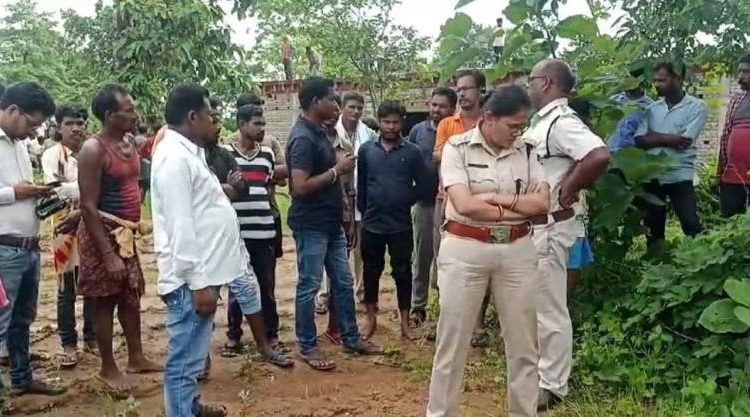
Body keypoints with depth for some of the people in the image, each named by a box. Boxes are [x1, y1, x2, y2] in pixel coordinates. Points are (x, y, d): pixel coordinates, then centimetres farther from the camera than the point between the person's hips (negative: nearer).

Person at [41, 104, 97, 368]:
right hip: (65, 228, -2)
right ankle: (69, 344, 14)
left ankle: (91, 337, 24)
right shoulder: (52, 155, -2)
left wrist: (81, 211, -18)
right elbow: (55, 190, -16)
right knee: (67, 290, 4)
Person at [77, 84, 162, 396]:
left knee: (132, 296, 15)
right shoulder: (94, 149, -18)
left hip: (126, 232, 8)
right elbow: (88, 207, -21)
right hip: (103, 233, -8)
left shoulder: (129, 143, 7)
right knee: (106, 300, 3)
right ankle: (108, 369, 17)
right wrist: (108, 255, -24)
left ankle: (137, 358, 29)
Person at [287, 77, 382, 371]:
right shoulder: (303, 138, -19)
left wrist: (339, 168, 8)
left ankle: (351, 338, 27)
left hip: (331, 223, 10)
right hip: (311, 226, -10)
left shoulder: (319, 132, 11)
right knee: (309, 286, 3)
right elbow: (300, 186, -26)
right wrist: (337, 171, -19)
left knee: (343, 282, 15)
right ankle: (308, 347, 16)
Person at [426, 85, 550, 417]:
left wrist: (496, 197, -13)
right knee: (452, 342, 7)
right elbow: (465, 205, -17)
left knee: (523, 344, 12)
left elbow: (542, 203, -3)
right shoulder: (458, 147, -6)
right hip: (464, 251, -3)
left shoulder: (526, 152, 5)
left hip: (517, 252, 4)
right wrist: (520, 209, -8)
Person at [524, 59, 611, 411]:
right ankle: (542, 374, 34)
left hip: (549, 227, -10)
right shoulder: (542, 121, 12)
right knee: (537, 306, 20)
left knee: (550, 309, 1)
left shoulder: (562, 121, -18)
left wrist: (566, 194, -23)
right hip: (532, 226, 10)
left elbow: (599, 156, -33)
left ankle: (552, 386, 13)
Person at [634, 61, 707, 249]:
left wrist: (654, 136, -7)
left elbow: (684, 141, -16)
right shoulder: (652, 108, 9)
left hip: (680, 176, -4)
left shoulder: (697, 107, -4)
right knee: (653, 225, 13)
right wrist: (670, 138, -12)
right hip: (651, 175, 5)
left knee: (692, 225, -6)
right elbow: (639, 141, -3)